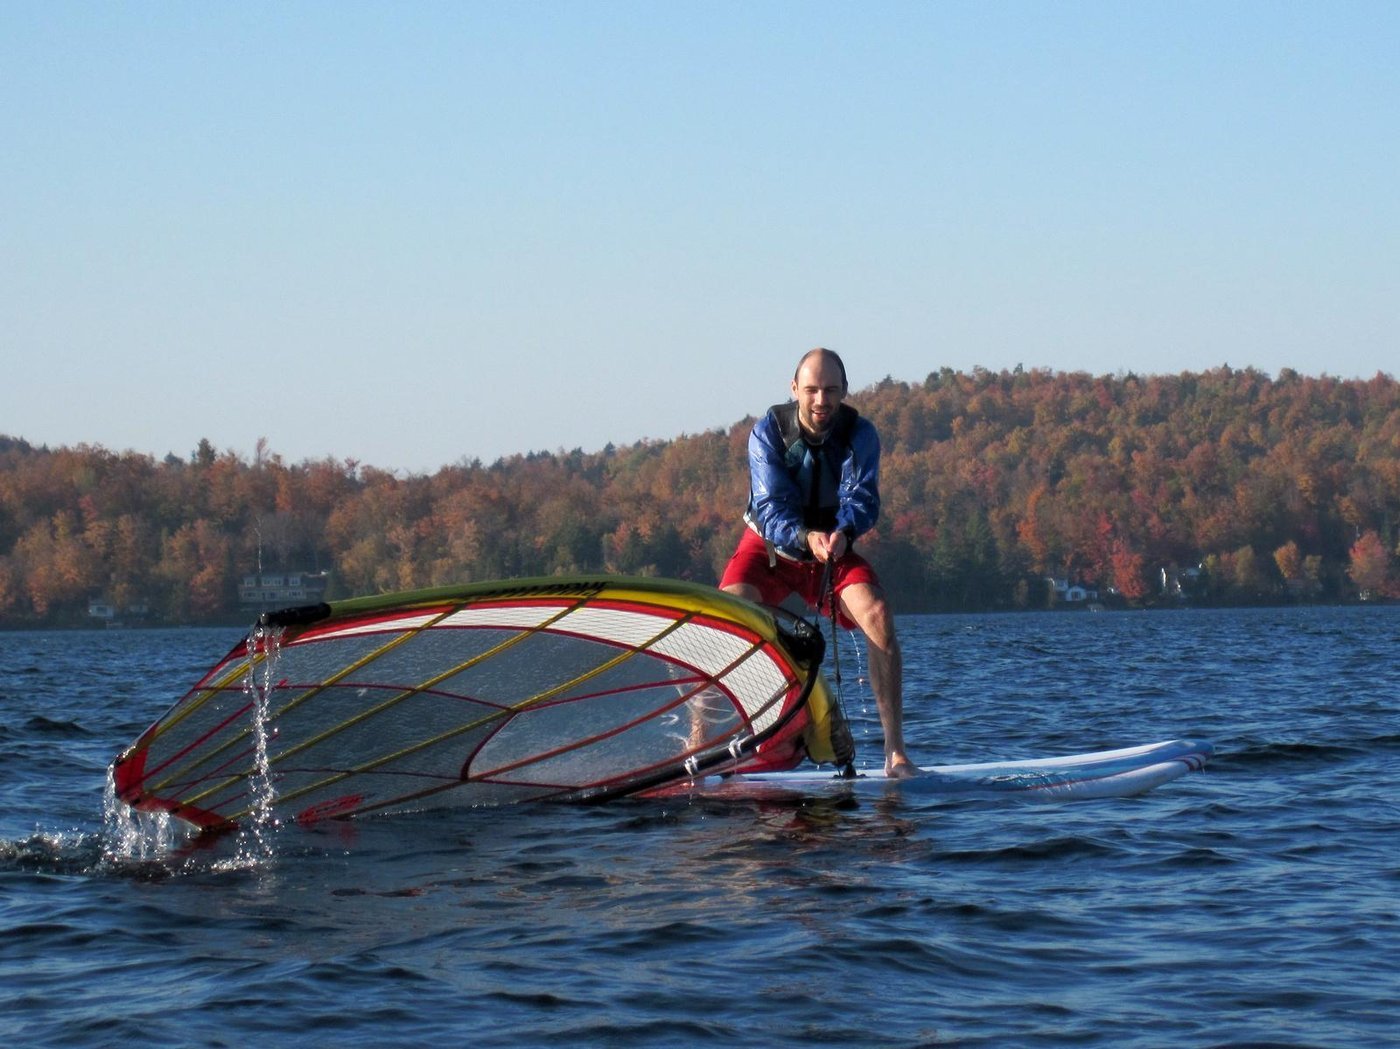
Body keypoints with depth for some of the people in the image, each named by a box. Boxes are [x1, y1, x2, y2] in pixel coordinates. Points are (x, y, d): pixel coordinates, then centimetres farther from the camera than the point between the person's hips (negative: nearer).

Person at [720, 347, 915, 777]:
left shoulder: (860, 434, -12)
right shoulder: (768, 431, -16)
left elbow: (862, 498, -24)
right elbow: (770, 507, -25)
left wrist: (843, 532, -47)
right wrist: (806, 537, -45)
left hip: (833, 548, 1)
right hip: (769, 547, -1)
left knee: (879, 617, -24)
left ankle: (896, 752, -21)